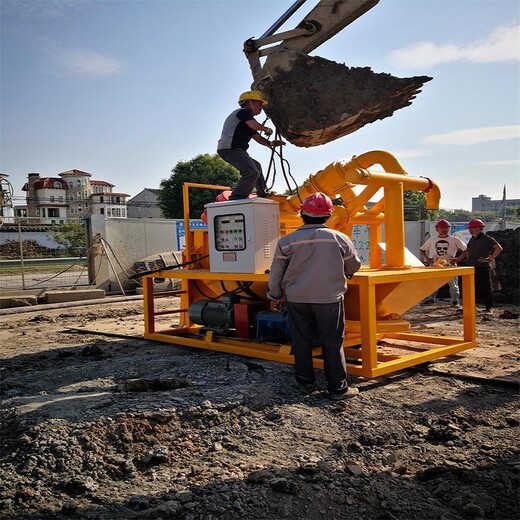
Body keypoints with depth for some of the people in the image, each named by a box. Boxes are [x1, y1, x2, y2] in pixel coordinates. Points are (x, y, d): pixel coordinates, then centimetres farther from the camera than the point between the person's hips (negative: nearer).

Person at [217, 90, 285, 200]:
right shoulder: (243, 111, -6)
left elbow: (257, 138, 23)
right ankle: (235, 199, -32)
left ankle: (263, 194, 42)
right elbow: (255, 126, -25)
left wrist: (270, 143, 5)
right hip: (229, 148, -11)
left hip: (235, 149, 11)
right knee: (252, 172, -26)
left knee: (256, 166, 29)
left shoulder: (246, 117, 26)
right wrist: (267, 129, -4)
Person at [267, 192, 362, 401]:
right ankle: (338, 388, 9)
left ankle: (305, 383, 22)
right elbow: (354, 267, 10)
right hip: (330, 298, -1)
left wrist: (274, 296, 17)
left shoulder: (287, 241, -5)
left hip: (297, 299, 1)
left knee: (301, 342, 13)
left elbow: (276, 273, 2)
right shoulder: (340, 239, -4)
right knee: (333, 343, 7)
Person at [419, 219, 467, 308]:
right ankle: (430, 299, 15)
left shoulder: (454, 240, 0)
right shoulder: (431, 240, 7)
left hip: (450, 265, -2)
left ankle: (455, 301, 3)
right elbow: (422, 249, 14)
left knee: (453, 284, 0)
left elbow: (466, 250, 0)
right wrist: (427, 258, -1)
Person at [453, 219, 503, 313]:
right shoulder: (472, 240, 15)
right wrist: (458, 259, 12)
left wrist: (489, 259, -15)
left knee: (485, 288, -2)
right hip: (471, 267, 7)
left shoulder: (487, 239, -6)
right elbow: (467, 251, 25)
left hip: (483, 268, -7)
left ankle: (489, 308, 6)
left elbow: (499, 248, -14)